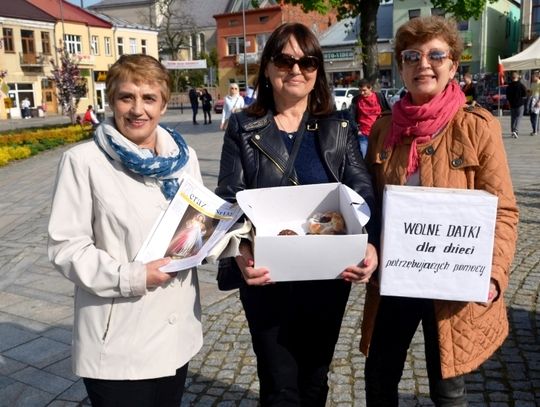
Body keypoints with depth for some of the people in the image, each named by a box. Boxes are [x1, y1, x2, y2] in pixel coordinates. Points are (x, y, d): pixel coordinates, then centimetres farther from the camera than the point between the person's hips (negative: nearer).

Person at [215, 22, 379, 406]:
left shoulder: (340, 127, 4)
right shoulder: (243, 128, 0)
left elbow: (362, 193, -4)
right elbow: (229, 199, -7)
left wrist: (370, 244, -24)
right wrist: (242, 252, -26)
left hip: (329, 276, 2)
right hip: (267, 278, -2)